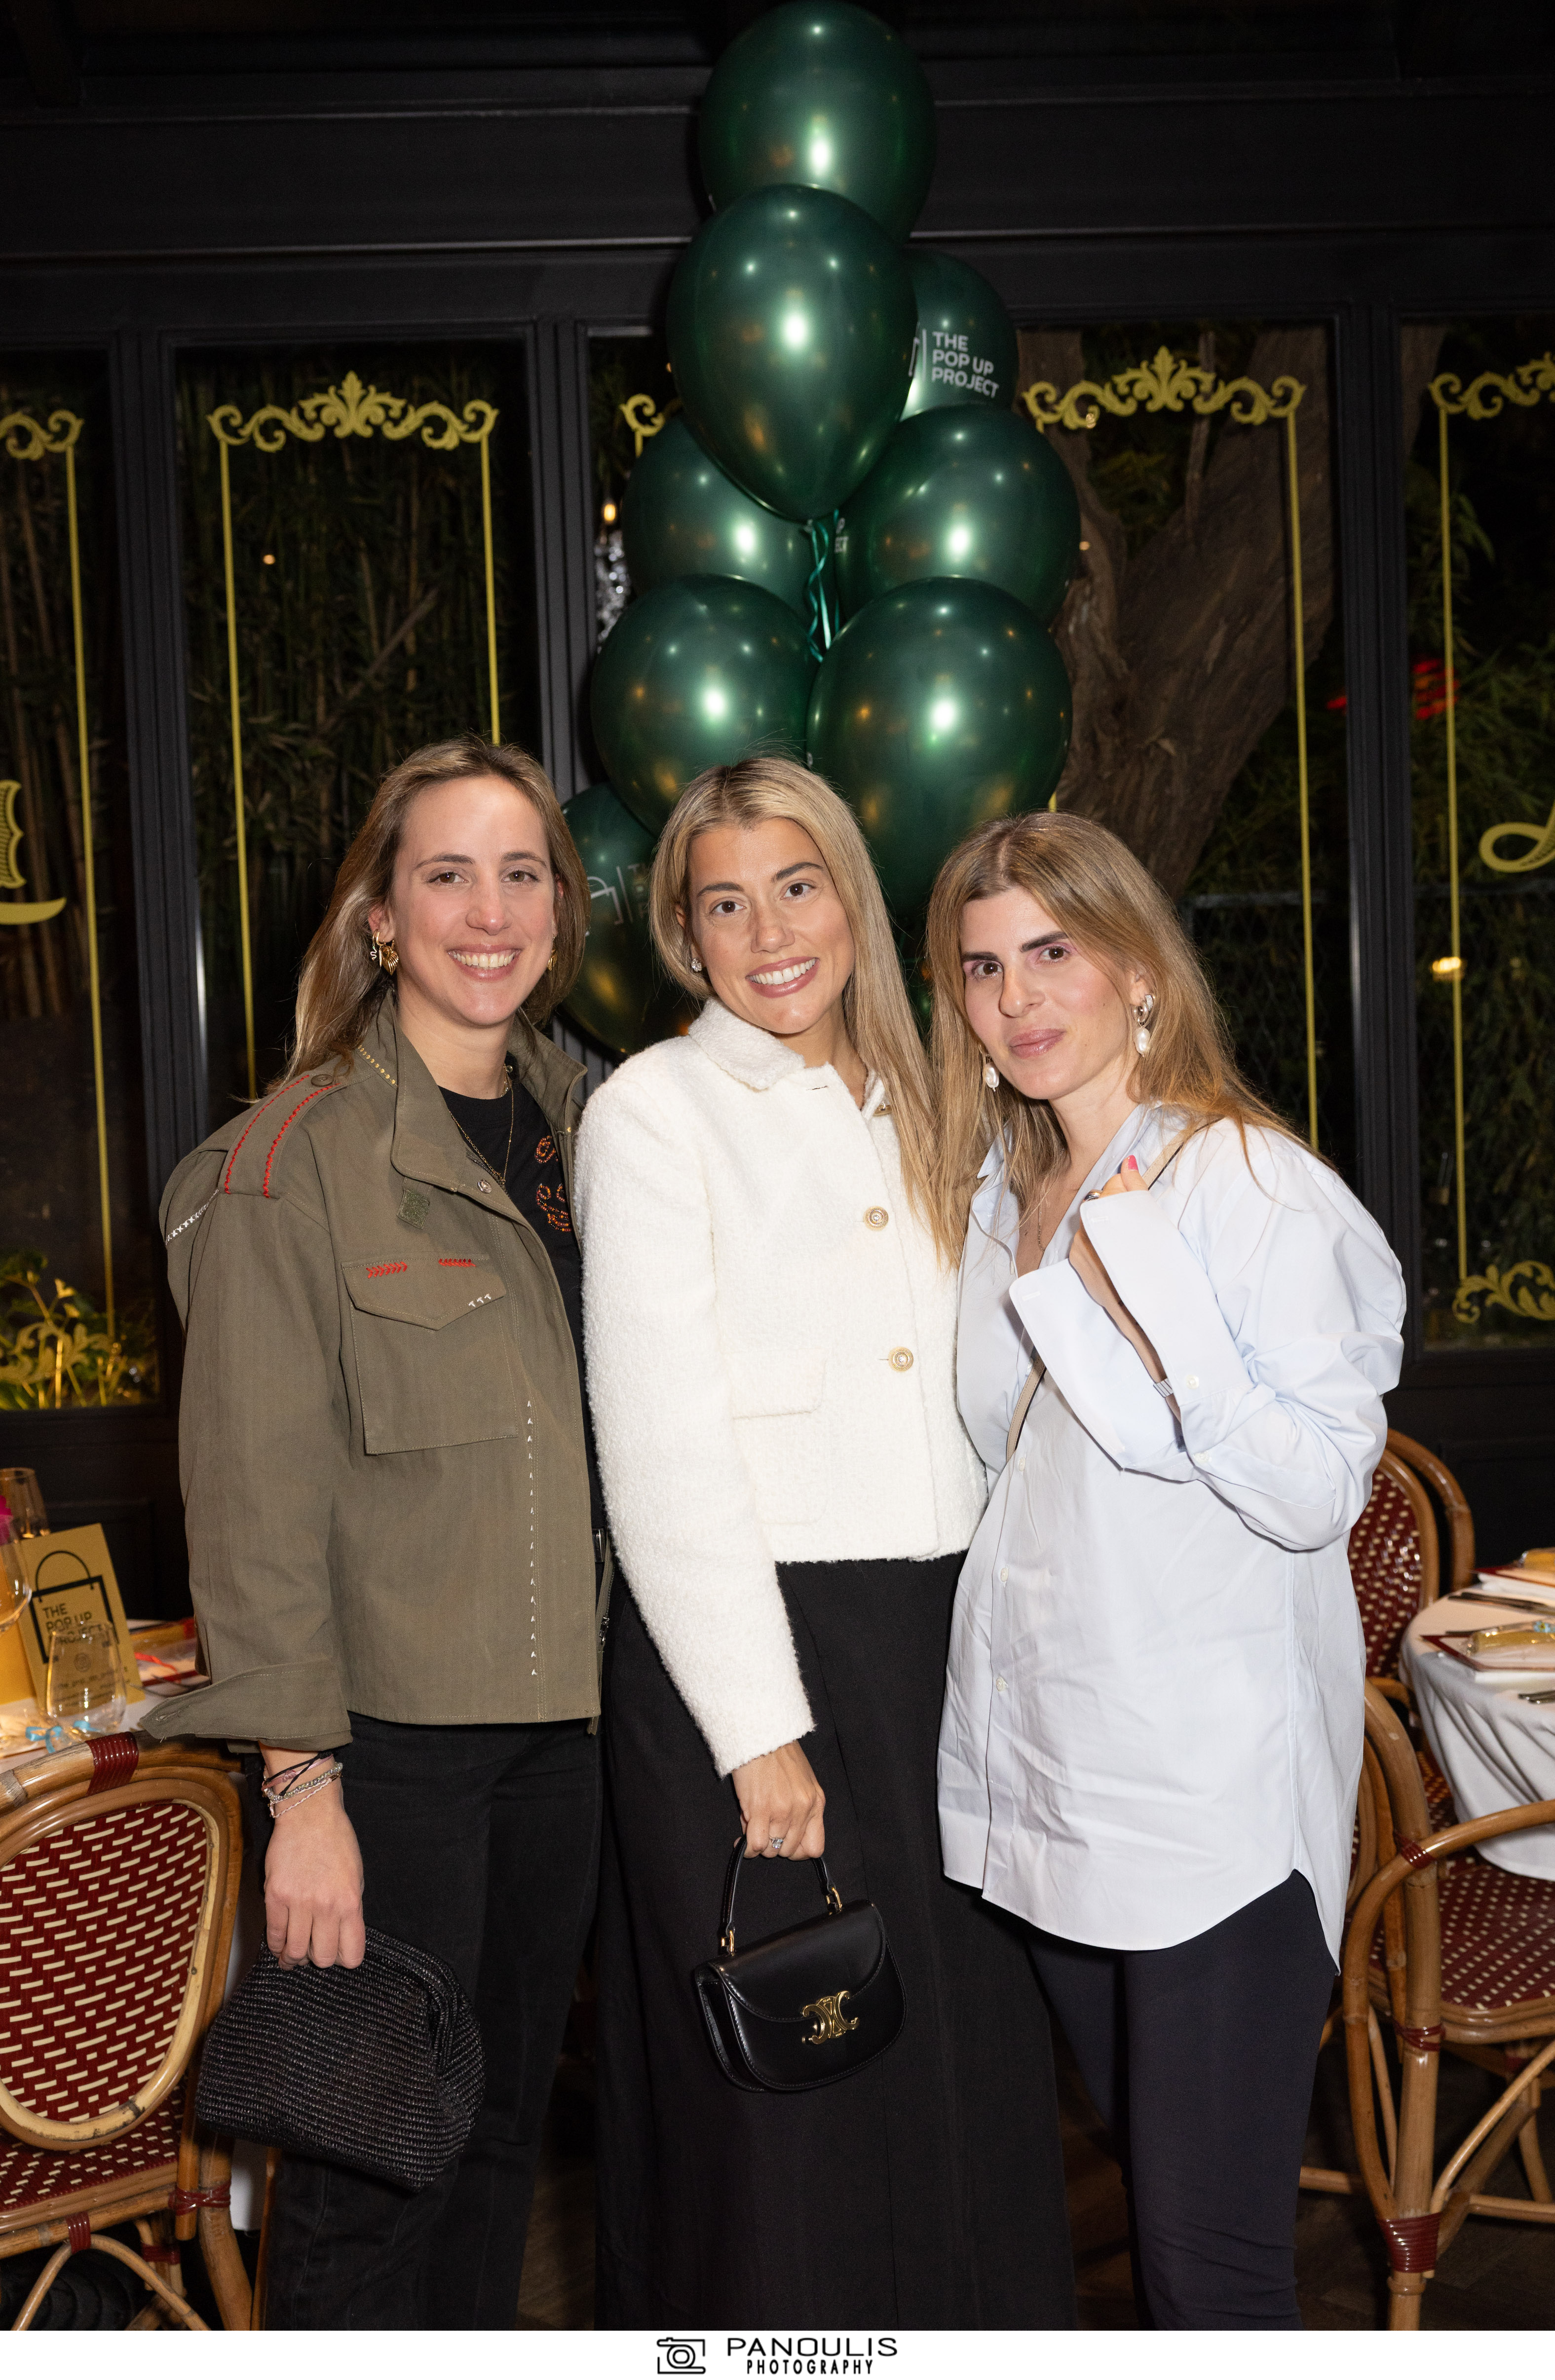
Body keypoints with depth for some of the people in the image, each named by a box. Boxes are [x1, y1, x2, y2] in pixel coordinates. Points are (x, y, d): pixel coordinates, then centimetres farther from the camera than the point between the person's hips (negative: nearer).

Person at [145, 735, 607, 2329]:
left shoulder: (575, 1123, 9)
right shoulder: (297, 1157, -11)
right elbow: (258, 1498, -12)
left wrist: (623, 1686, 10)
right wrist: (301, 1785, -15)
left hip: (558, 1719, 6)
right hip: (391, 1733, -6)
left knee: (502, 2131, 17)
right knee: (374, 2160, 4)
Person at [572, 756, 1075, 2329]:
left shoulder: (908, 1110, 14)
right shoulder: (654, 1111, -5)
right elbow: (662, 1450, -11)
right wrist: (762, 1729, -14)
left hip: (934, 1644, 6)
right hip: (747, 1649, -5)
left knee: (957, 2064, 13)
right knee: (778, 2096, 5)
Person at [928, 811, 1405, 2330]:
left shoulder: (1253, 1183, -10)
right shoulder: (1001, 1195, 12)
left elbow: (1320, 1494, -17)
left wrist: (1155, 1317, -24)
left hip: (1214, 1790, -6)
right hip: (1048, 1772, 7)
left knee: (1213, 2248, 0)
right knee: (1150, 2188, 17)